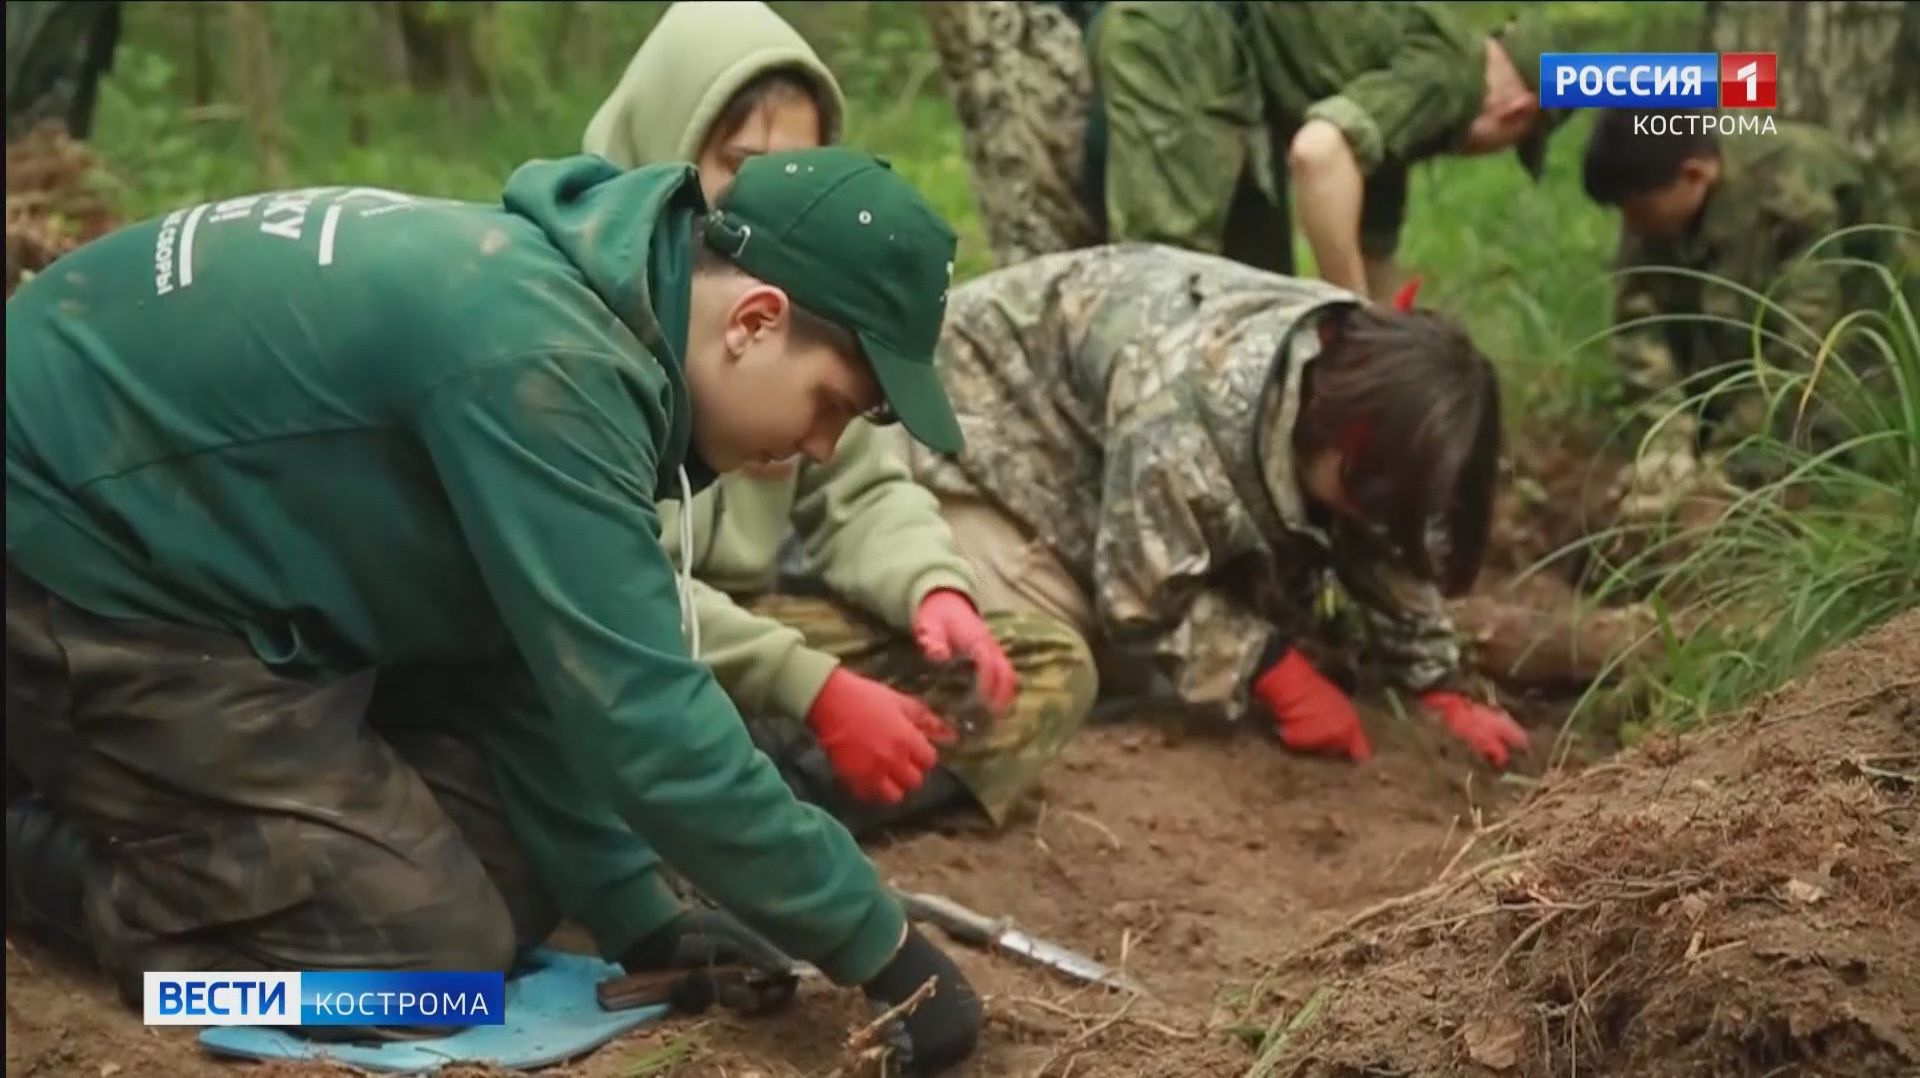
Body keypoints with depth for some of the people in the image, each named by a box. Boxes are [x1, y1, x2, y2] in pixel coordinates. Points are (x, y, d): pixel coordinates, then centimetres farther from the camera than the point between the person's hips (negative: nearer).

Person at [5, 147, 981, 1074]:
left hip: (211, 549, 10)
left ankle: (105, 792, 18)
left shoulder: (579, 294, 0)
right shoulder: (541, 357, -30)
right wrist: (880, 947, -22)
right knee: (434, 945, -13)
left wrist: (637, 915, 3)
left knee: (514, 880, 7)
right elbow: (638, 709, -30)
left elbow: (542, 661, 6)